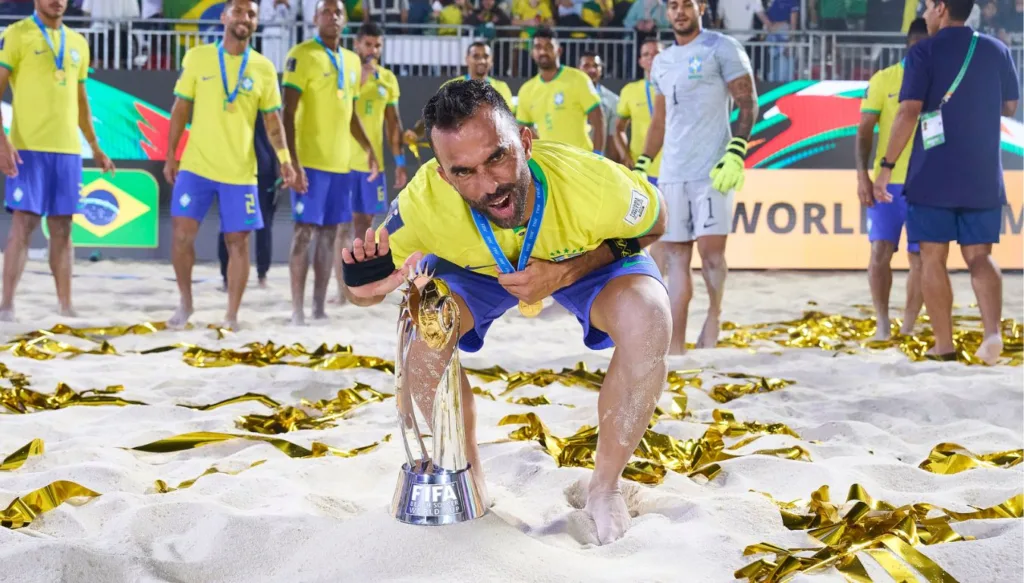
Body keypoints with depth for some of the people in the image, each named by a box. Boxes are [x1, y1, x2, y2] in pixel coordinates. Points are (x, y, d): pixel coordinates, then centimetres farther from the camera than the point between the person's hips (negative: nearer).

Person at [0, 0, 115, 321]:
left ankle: (65, 304, 12)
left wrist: (95, 147, 22)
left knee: (62, 229, 7)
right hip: (28, 147, -5)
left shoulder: (78, 43, 15)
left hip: (68, 149, 5)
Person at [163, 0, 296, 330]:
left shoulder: (263, 68, 3)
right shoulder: (197, 57, 2)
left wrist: (284, 160, -10)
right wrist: (170, 156, 3)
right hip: (196, 165, 0)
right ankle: (185, 304, 15)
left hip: (240, 171, 1)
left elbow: (272, 120, 4)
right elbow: (180, 109, 5)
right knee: (182, 233, -5)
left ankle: (232, 316, 10)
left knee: (238, 241, 2)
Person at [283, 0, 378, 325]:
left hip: (341, 162, 7)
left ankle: (319, 308, 12)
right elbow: (288, 113, -12)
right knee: (305, 232, -6)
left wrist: (367, 150, 14)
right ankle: (297, 310, -3)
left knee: (329, 234, 8)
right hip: (311, 161, -7)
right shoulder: (302, 56, -8)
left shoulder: (352, 61, 14)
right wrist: (293, 161, -20)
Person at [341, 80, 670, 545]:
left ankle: (604, 488, -7)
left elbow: (652, 224, -17)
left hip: (590, 260, -1)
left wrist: (567, 272, -32)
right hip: (479, 267, 1)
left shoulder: (596, 184, -41)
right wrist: (367, 287, -49)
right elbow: (367, 289, -23)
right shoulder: (425, 202, -38)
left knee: (648, 321, -31)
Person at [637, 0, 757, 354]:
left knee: (710, 251, -10)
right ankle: (675, 347, 1)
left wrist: (736, 153, -16)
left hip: (713, 171, -5)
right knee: (675, 259, 1)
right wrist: (642, 165, 17)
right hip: (671, 174, 5)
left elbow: (748, 105, -5)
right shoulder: (661, 62, 18)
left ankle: (714, 315, 16)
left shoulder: (722, 48, -1)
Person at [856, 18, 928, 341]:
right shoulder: (884, 80, 1)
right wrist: (862, 175, -9)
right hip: (888, 181, -1)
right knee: (880, 251, -10)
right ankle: (882, 322, 4)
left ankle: (908, 326, 16)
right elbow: (865, 130, 1)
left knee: (919, 259, 3)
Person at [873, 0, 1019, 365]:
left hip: (932, 177, -3)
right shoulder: (997, 51, 7)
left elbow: (909, 113, -14)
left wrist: (887, 166, -9)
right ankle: (993, 331, -15)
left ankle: (944, 346, 7)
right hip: (983, 177, 4)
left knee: (933, 258, 6)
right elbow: (1010, 106, 17)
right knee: (979, 256, 7)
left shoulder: (923, 53, -6)